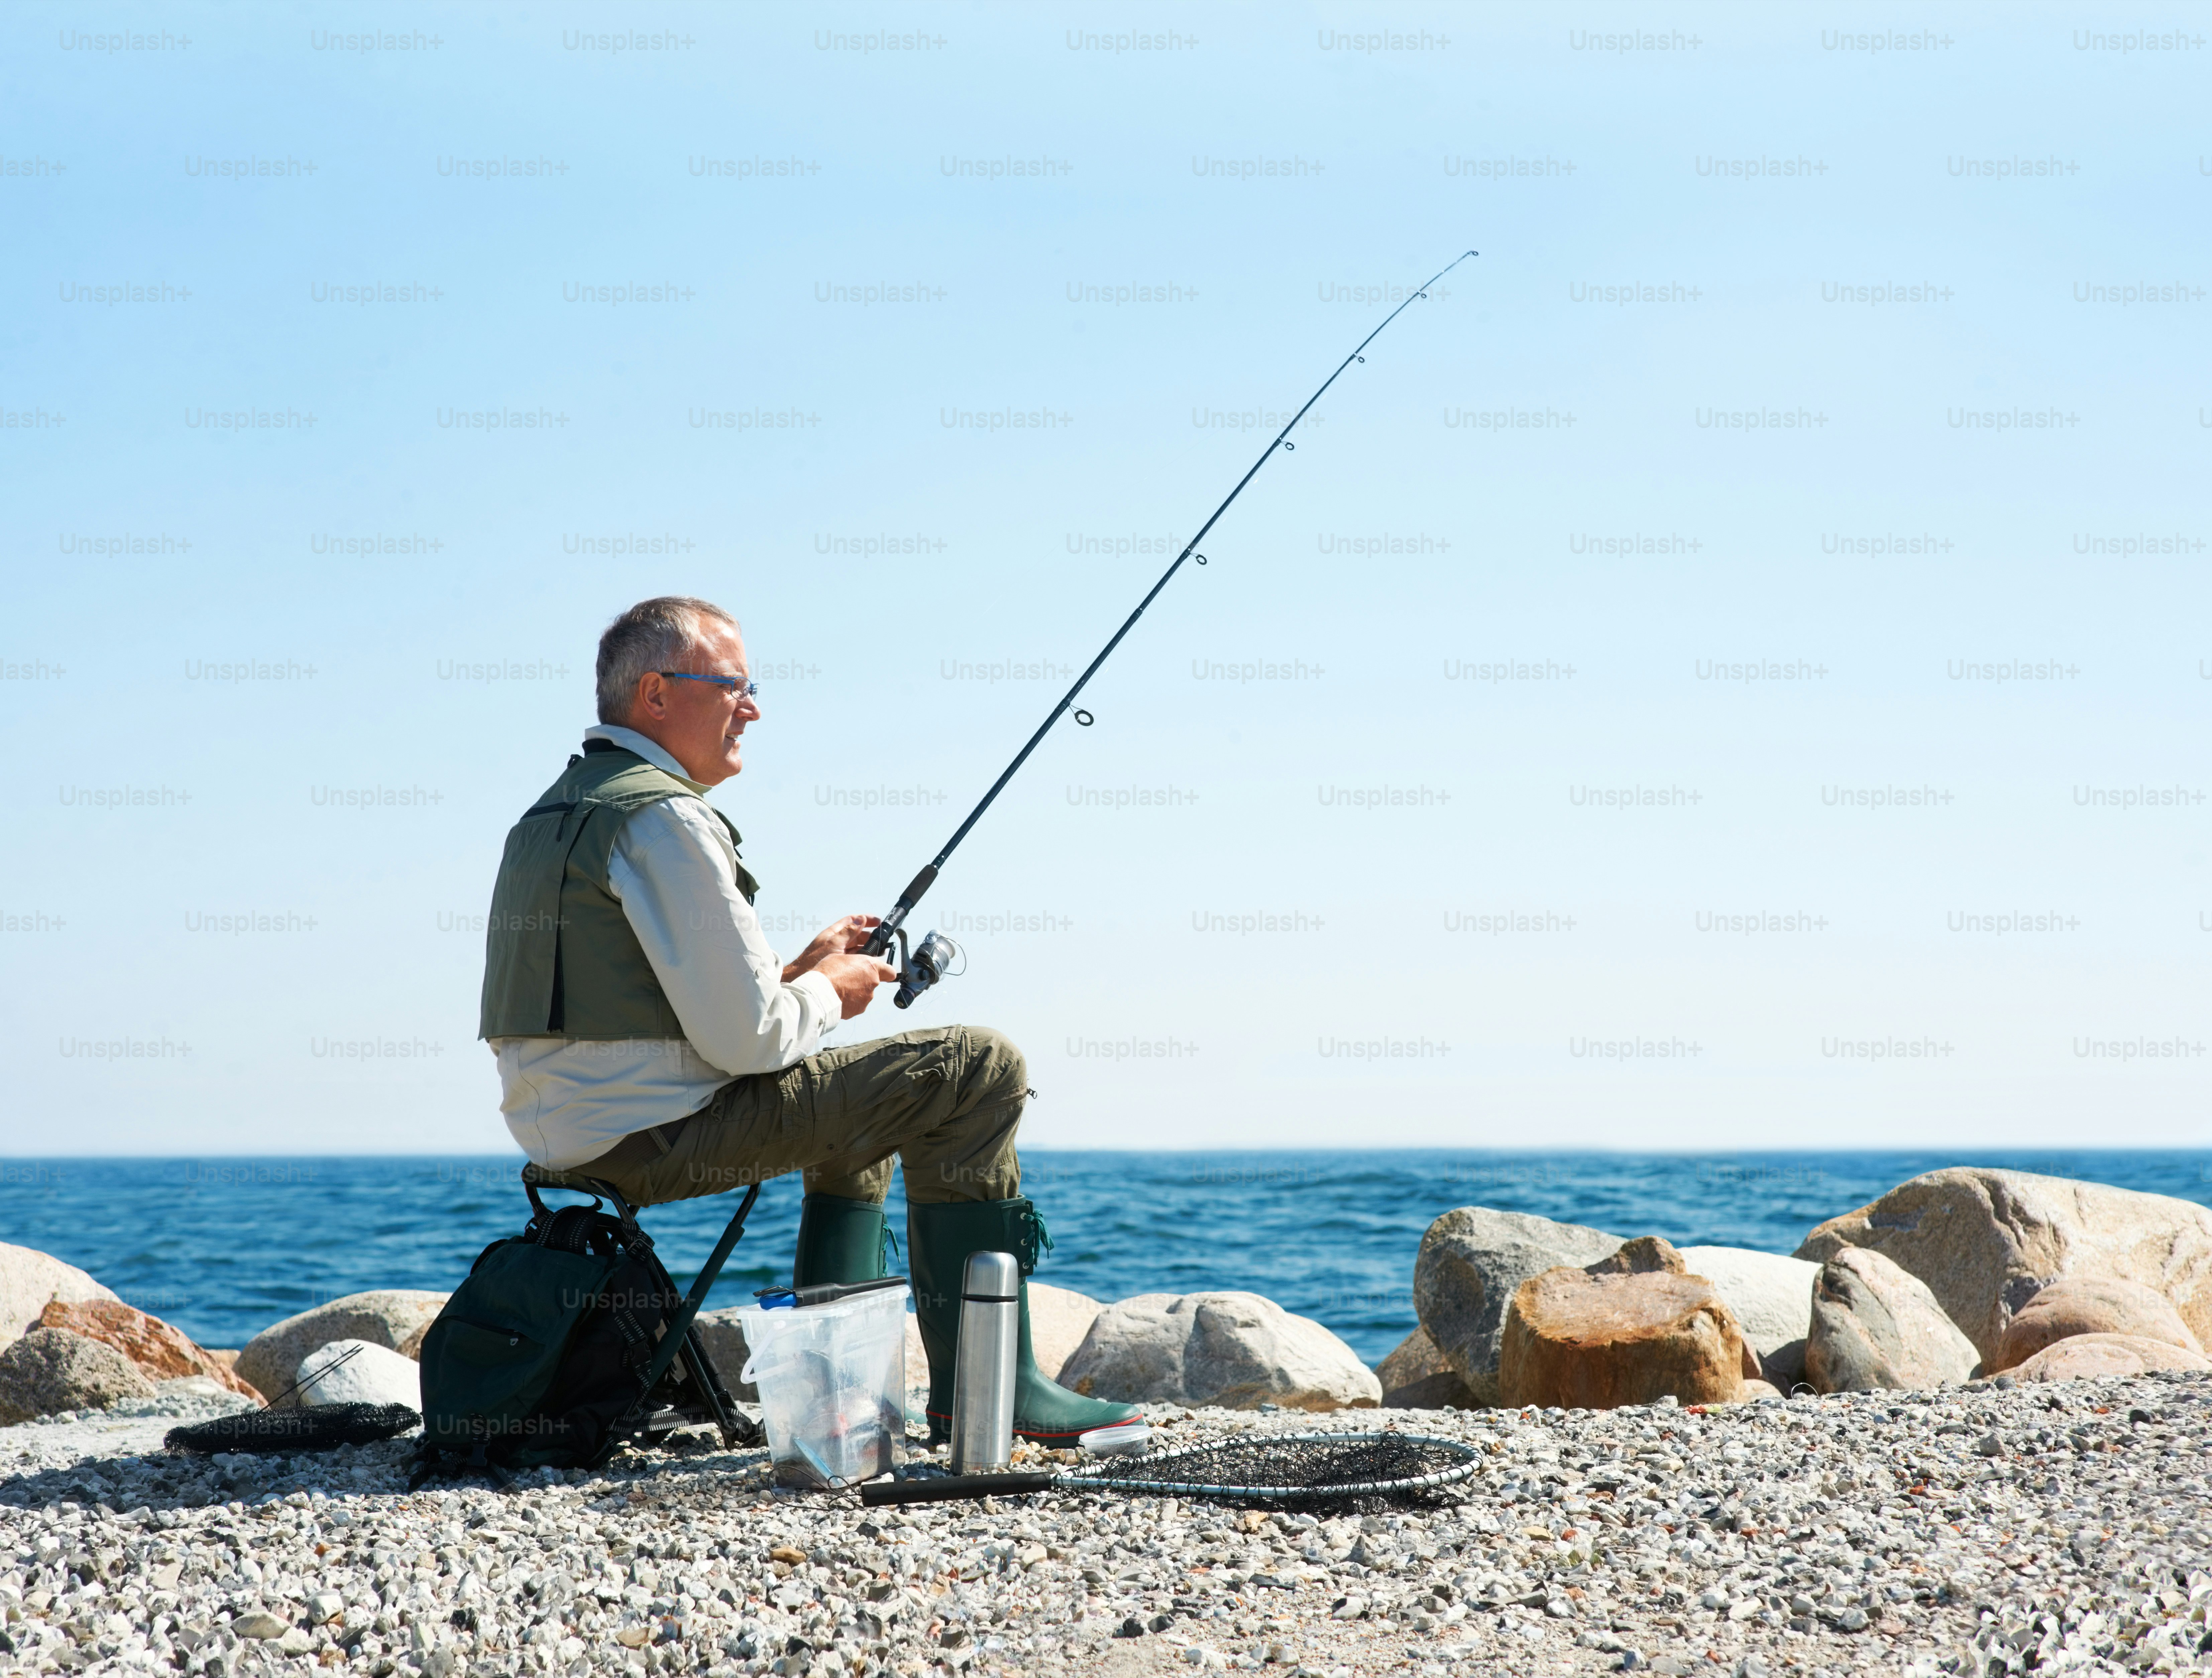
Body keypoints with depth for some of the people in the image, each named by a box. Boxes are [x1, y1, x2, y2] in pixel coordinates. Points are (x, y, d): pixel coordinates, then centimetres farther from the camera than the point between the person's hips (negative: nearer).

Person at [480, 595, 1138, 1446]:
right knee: (977, 1069, -7)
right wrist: (824, 993, 2)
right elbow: (745, 1039, -19)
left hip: (568, 1142, 10)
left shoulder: (553, 811, 17)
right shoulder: (662, 817, -15)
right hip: (655, 1136, -10)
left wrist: (799, 971, 14)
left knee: (857, 1093, 32)